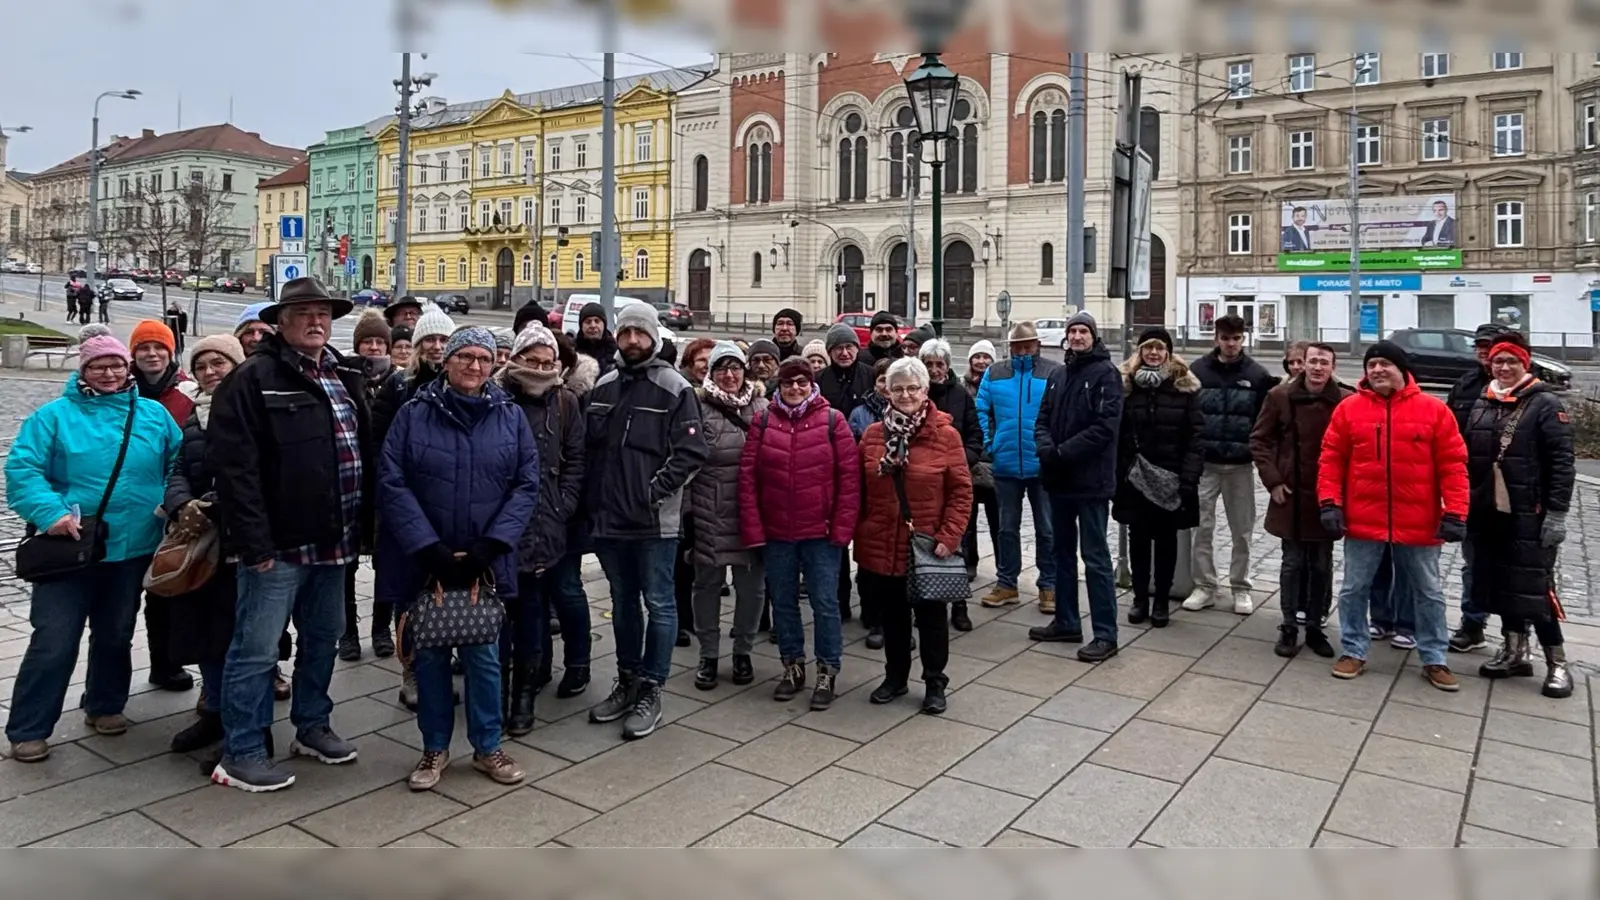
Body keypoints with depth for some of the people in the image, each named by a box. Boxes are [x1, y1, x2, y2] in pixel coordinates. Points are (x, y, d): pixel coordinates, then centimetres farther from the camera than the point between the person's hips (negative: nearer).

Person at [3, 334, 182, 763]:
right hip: (70, 549, -3)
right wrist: (49, 512, -23)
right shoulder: (54, 415, -2)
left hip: (131, 549, 3)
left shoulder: (154, 414, 7)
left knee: (115, 634, 17)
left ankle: (105, 706, 36)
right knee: (54, 641, -3)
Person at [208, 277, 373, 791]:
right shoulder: (254, 379, -10)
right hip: (278, 544, -7)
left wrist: (360, 527, 12)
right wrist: (254, 542, -20)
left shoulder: (346, 378, 13)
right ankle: (240, 754, 14)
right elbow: (234, 465, -17)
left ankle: (312, 727, 36)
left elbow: (365, 454, 18)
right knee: (256, 649, 1)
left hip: (333, 542, 8)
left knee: (323, 638, 19)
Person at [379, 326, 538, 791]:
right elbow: (391, 483, -7)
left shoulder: (511, 416, 2)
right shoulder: (414, 413, -2)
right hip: (425, 560, 0)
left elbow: (527, 486, -1)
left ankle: (487, 747, 24)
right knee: (430, 654, 11)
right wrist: (429, 547, -15)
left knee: (483, 655, 7)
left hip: (486, 562, 1)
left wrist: (491, 544, -12)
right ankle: (435, 748, 27)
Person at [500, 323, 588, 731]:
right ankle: (496, 687, 18)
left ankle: (524, 691, 16)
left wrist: (563, 506, -2)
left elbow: (575, 461, 7)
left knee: (530, 608, 6)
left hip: (545, 524, 1)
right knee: (498, 606, 5)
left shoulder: (565, 402, 5)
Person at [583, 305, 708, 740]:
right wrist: (592, 499, 7)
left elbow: (691, 451, -12)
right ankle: (627, 681, 31)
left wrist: (656, 488, -17)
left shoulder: (674, 388, -7)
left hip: (655, 520, -6)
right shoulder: (603, 386, 11)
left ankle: (651, 691, 15)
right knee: (623, 602, 17)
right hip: (609, 517, 6)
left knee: (658, 603, 4)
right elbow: (590, 448, 16)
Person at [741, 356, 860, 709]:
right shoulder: (763, 422, 2)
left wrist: (842, 527, -10)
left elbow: (849, 476, -5)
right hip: (776, 532, 3)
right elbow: (748, 476, 0)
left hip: (821, 533, -2)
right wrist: (752, 528, -5)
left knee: (825, 602, 3)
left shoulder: (832, 421, -3)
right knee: (783, 602, 13)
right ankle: (792, 666, 29)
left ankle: (827, 672, 17)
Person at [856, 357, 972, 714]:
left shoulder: (945, 434, -7)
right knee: (892, 615, 16)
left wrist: (949, 536, -14)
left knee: (930, 616, 10)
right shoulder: (873, 435, 3)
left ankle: (935, 683, 25)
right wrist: (859, 536, 2)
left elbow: (961, 491, -8)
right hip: (882, 546, 3)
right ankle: (894, 676, 33)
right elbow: (860, 491, 6)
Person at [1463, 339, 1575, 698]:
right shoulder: (1482, 406, 11)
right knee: (1501, 584, 11)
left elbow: (1562, 463, -10)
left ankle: (1557, 665, 7)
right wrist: (1467, 508, 11)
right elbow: (1469, 460, 15)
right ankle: (1515, 652, 25)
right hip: (1490, 515, 6)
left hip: (1531, 516, -6)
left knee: (1533, 588, -5)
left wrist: (1556, 513, -15)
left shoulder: (1546, 404, -6)